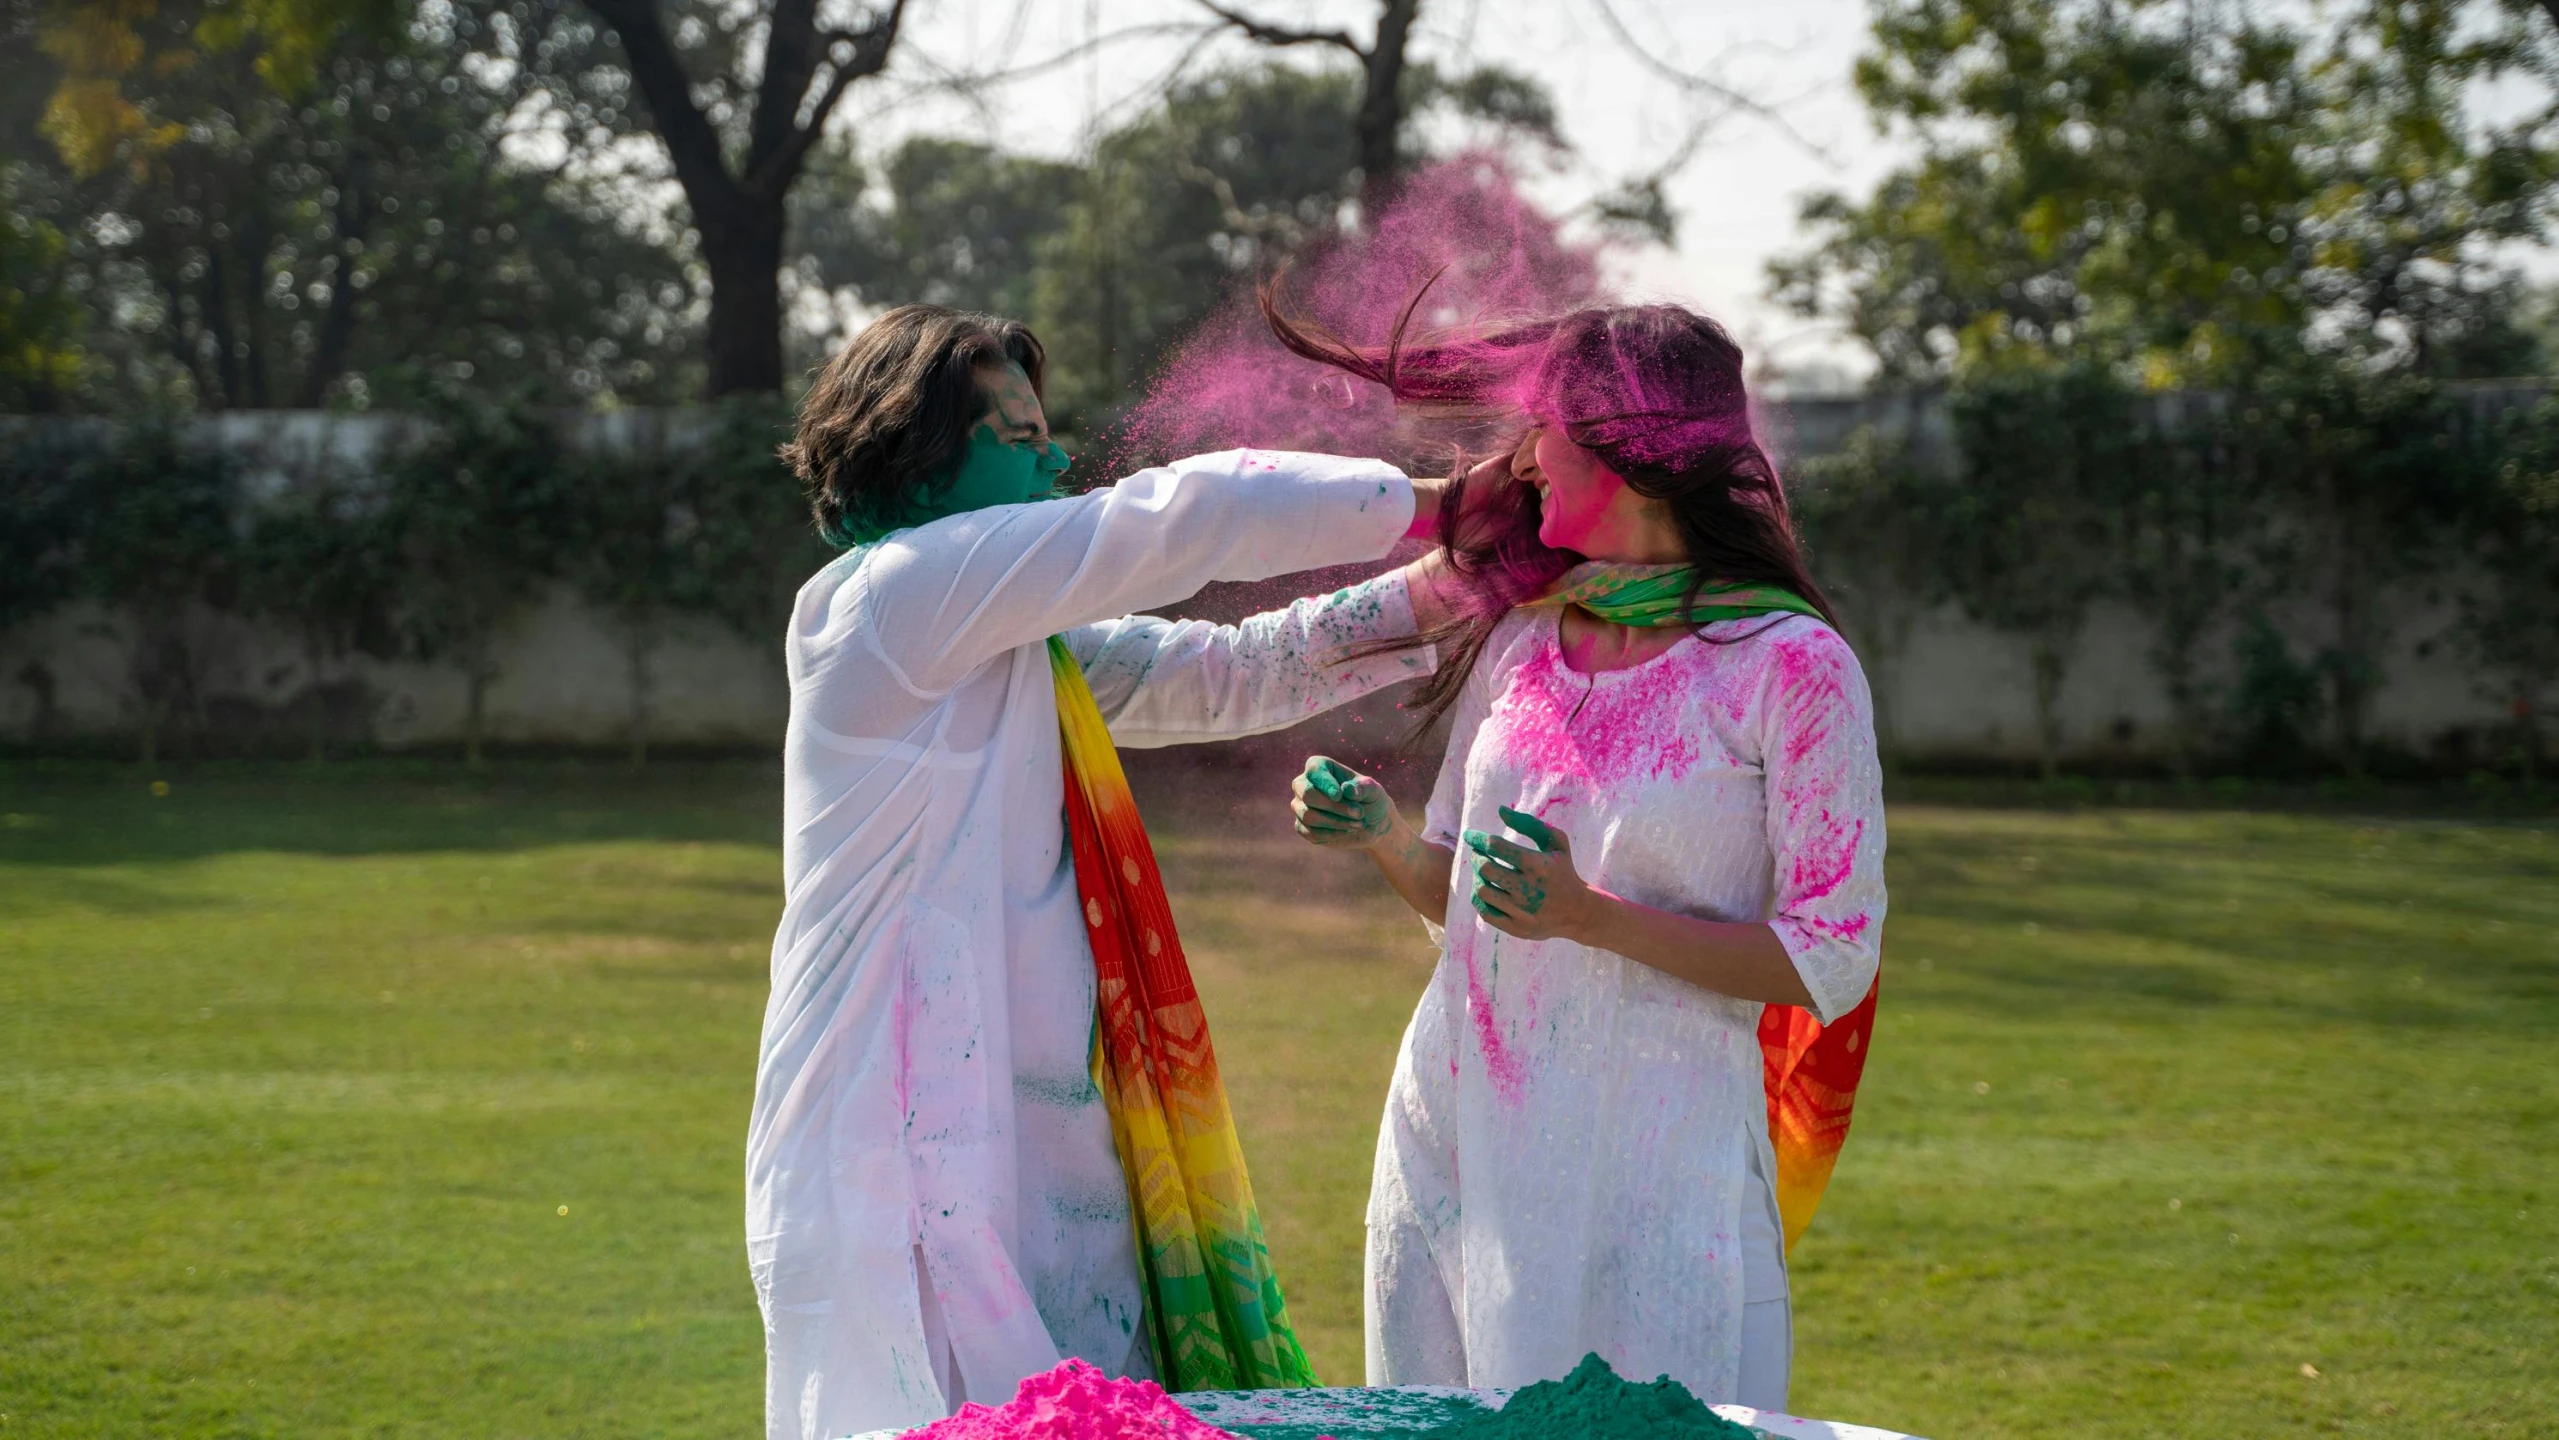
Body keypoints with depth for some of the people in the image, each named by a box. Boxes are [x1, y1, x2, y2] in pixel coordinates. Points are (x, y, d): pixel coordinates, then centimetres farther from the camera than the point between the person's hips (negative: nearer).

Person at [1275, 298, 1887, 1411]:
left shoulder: (1791, 665, -9)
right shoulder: (1516, 637, 9)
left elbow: (1830, 964, -10)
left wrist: (1594, 917, -20)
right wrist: (1381, 834, -3)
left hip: (1651, 1167, -5)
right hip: (1458, 1139, 6)